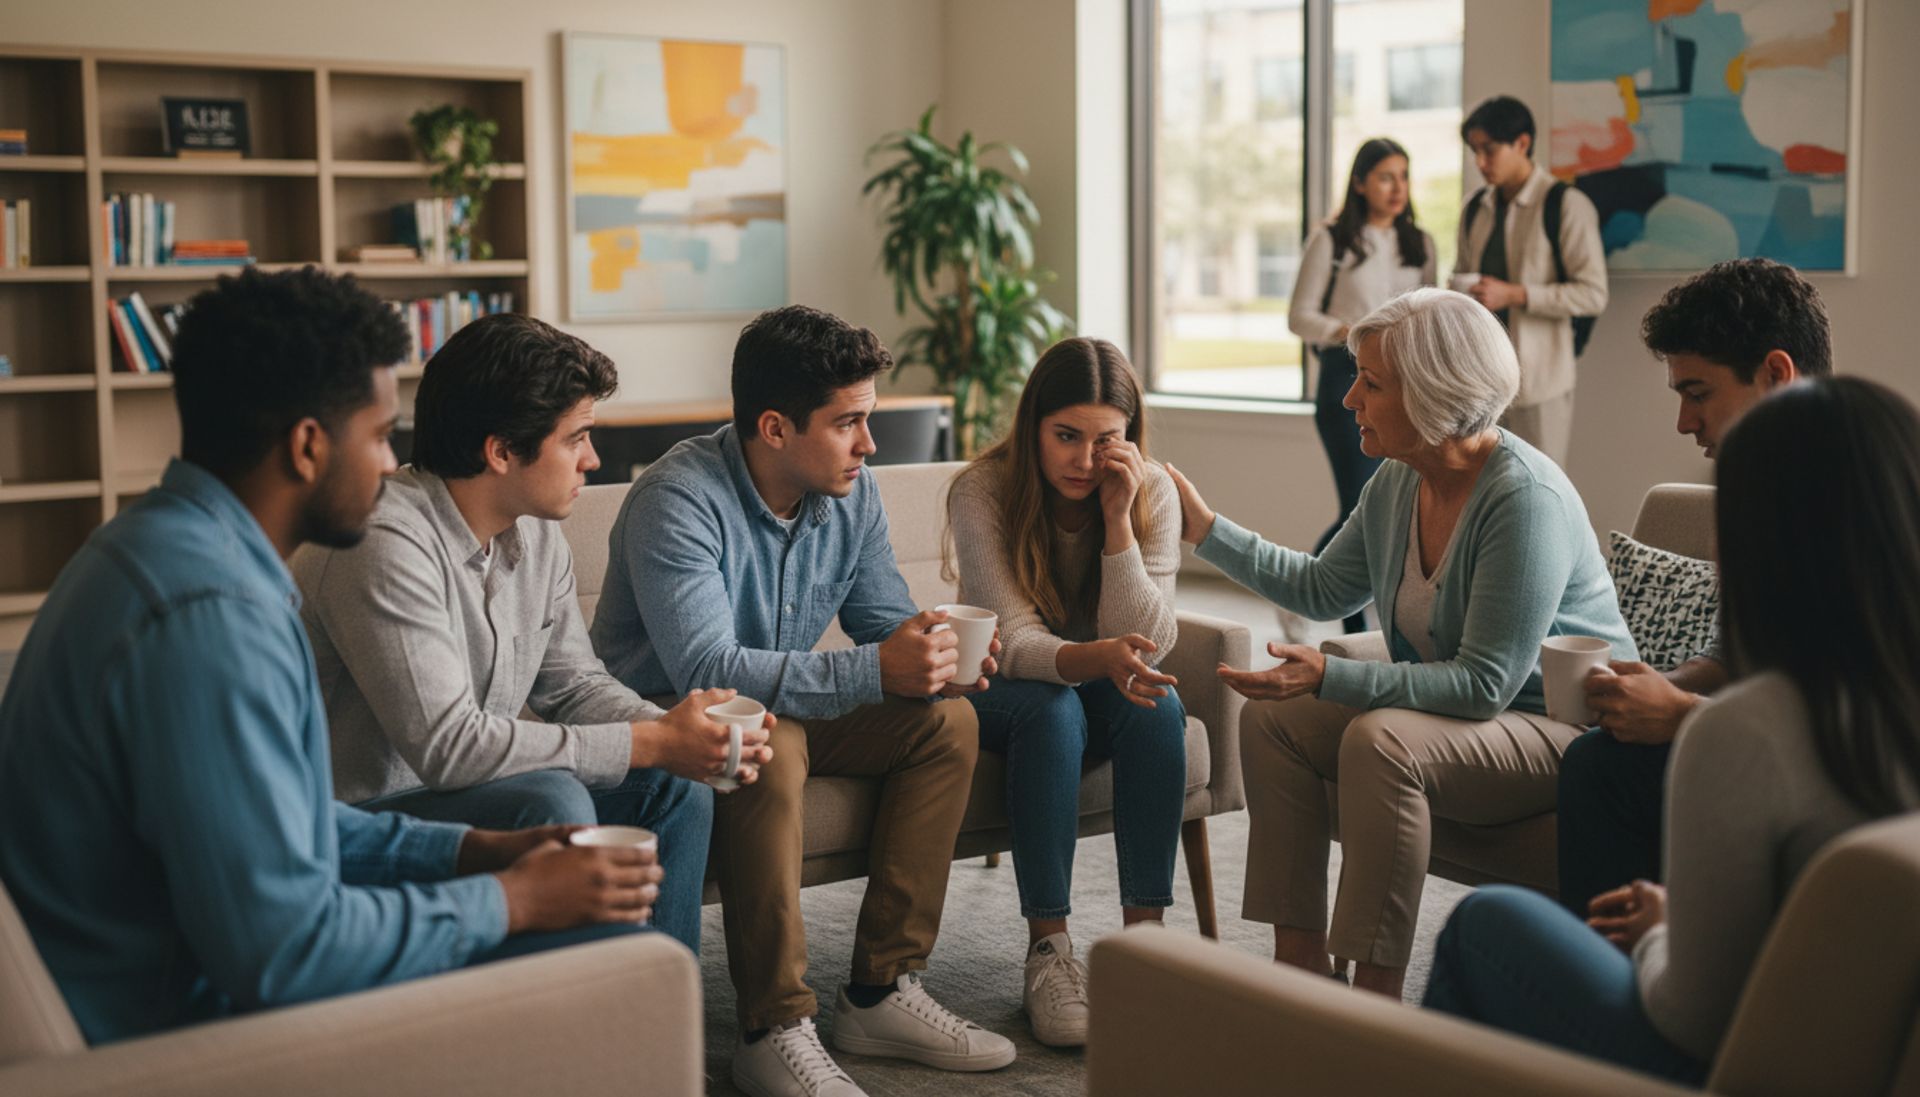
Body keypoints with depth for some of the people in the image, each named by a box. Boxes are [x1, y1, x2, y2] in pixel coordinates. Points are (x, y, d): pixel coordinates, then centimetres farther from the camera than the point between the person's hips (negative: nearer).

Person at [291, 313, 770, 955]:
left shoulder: (537, 531, 3)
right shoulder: (384, 546, -26)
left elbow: (571, 682, 12)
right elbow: (447, 745, -30)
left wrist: (675, 732, -10)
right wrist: (651, 743, -25)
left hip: (479, 783, 9)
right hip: (370, 814, -9)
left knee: (675, 791, 1)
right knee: (553, 803, -30)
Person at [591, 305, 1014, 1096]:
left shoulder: (850, 493, -1)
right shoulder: (680, 500, -25)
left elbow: (886, 620, 4)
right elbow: (705, 668, -34)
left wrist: (937, 656, -22)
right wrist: (873, 672, -39)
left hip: (790, 707, 7)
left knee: (947, 722, -11)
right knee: (767, 744, -38)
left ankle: (882, 992, -8)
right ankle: (775, 1029, -28)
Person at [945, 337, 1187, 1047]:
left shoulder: (1152, 494, -13)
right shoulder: (984, 491, -21)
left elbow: (1144, 646, -20)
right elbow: (1014, 641, -28)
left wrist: (1117, 518, -30)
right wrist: (1094, 659, -49)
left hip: (1096, 692, 3)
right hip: (1002, 691, -2)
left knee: (1157, 705, -30)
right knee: (1051, 709, -35)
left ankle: (1144, 934, -24)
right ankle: (1048, 949, -30)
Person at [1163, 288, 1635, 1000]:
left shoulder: (1526, 499, -25)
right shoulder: (1396, 482, 1)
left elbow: (1485, 684, -28)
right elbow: (1323, 588, 18)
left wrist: (1331, 679, -32)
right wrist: (1206, 529, 14)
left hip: (1560, 727, -9)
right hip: (1448, 706, 9)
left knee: (1380, 742, -33)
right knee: (1271, 719, -3)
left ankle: (1375, 1001, -25)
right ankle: (1299, 962, -1)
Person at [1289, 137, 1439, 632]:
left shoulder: (1420, 244, 13)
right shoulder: (1331, 241, -1)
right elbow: (1299, 316, -3)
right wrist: (1347, 332, -19)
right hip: (1347, 377, -5)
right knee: (1362, 508, -12)